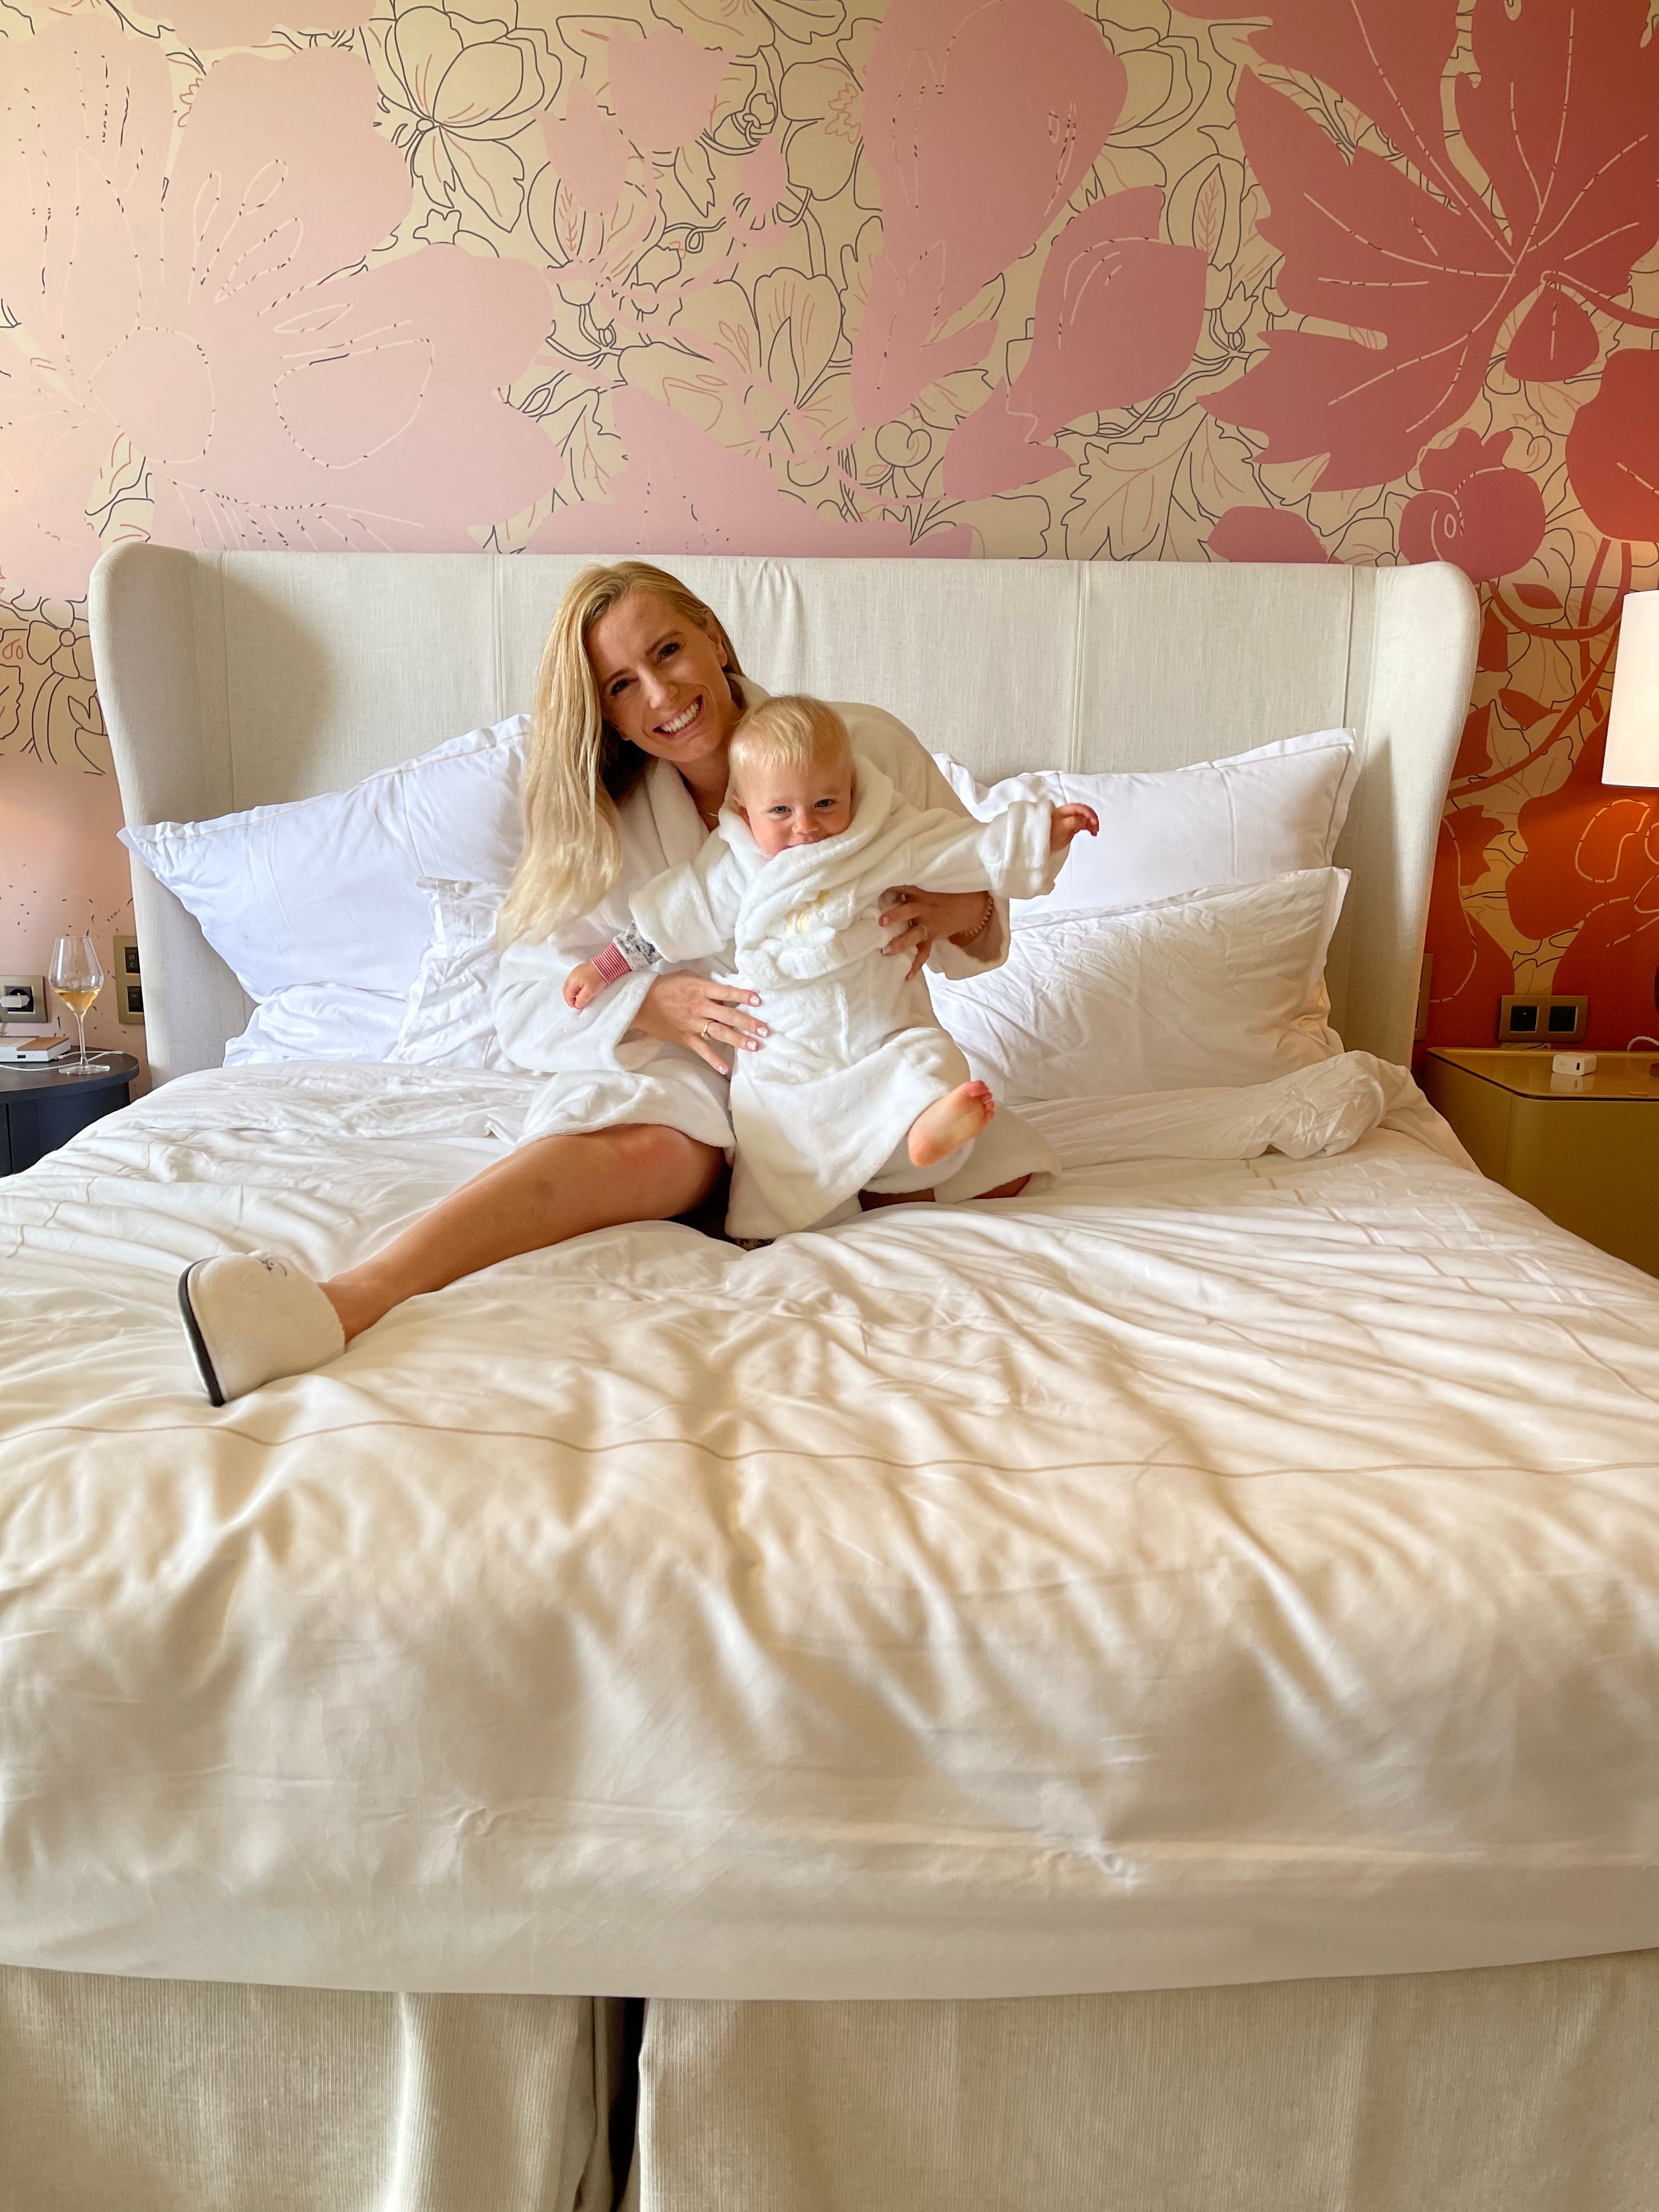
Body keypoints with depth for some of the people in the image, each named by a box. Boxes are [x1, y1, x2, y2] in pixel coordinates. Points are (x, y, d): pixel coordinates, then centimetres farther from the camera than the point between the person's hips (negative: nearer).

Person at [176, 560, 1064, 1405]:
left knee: (988, 1176, -29)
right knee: (653, 1146, -38)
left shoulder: (867, 745, -5)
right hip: (688, 1063, -1)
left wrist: (958, 913, -22)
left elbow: (980, 912, 4)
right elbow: (527, 1002, -5)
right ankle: (345, 1303, -55)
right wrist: (652, 1006, -24)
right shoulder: (605, 828, -2)